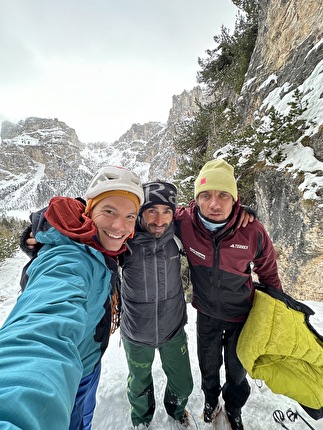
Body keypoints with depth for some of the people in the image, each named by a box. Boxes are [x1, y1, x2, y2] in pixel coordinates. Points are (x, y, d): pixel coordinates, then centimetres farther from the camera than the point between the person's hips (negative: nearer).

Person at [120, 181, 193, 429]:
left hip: (174, 329, 2)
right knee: (139, 384, 27)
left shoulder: (177, 234, -18)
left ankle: (176, 410, 62)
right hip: (136, 334, -1)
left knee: (183, 384, 25)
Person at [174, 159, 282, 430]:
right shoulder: (184, 223, -28)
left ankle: (234, 407, 60)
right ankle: (211, 398, 62)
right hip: (206, 312, 1)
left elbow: (268, 272, -8)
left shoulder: (252, 231, -27)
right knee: (208, 365, 27)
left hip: (242, 313, 0)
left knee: (237, 369, 25)